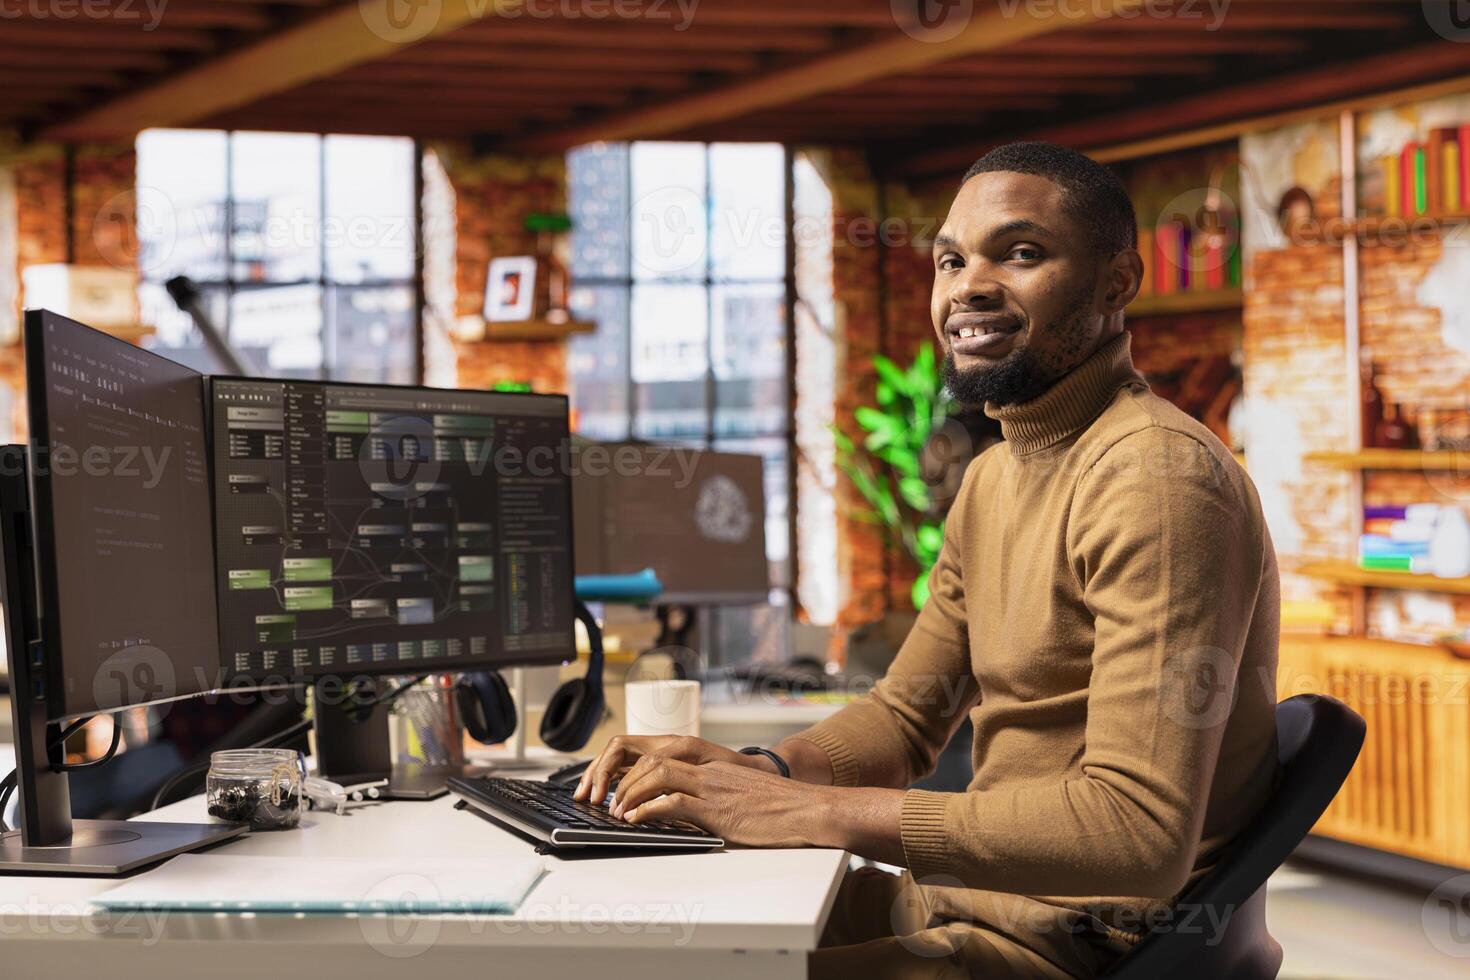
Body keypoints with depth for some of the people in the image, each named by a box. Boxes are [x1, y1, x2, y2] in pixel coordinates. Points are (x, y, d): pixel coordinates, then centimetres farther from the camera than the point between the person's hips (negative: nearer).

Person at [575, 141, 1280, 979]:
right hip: (979, 898, 9)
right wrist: (760, 773, -5)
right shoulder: (993, 479, 12)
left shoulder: (1159, 477, -20)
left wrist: (819, 812, -28)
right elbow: (907, 716, 17)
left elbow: (1142, 830, -28)